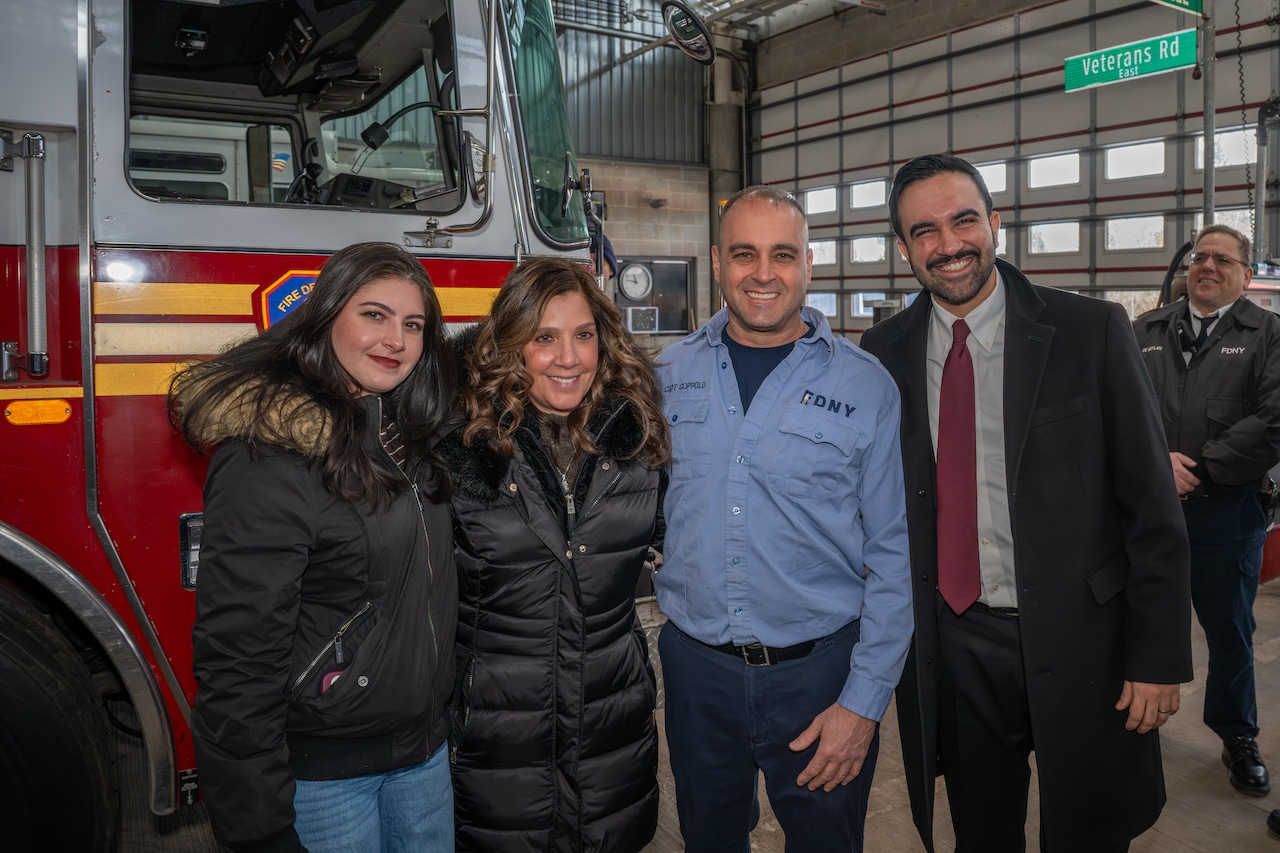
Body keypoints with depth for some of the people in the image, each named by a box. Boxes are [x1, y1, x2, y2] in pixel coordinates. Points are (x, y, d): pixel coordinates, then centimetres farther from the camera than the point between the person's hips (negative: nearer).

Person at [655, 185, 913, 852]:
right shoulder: (669, 375, 0)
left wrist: (864, 701, -8)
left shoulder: (866, 387, -7)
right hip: (695, 668, 2)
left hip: (819, 671, -2)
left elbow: (893, 558, -6)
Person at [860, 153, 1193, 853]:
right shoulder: (885, 351, -1)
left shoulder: (1092, 332, -8)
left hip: (1078, 643, -1)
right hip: (950, 645, 2)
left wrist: (1160, 657, -7)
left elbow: (1151, 505, -6)